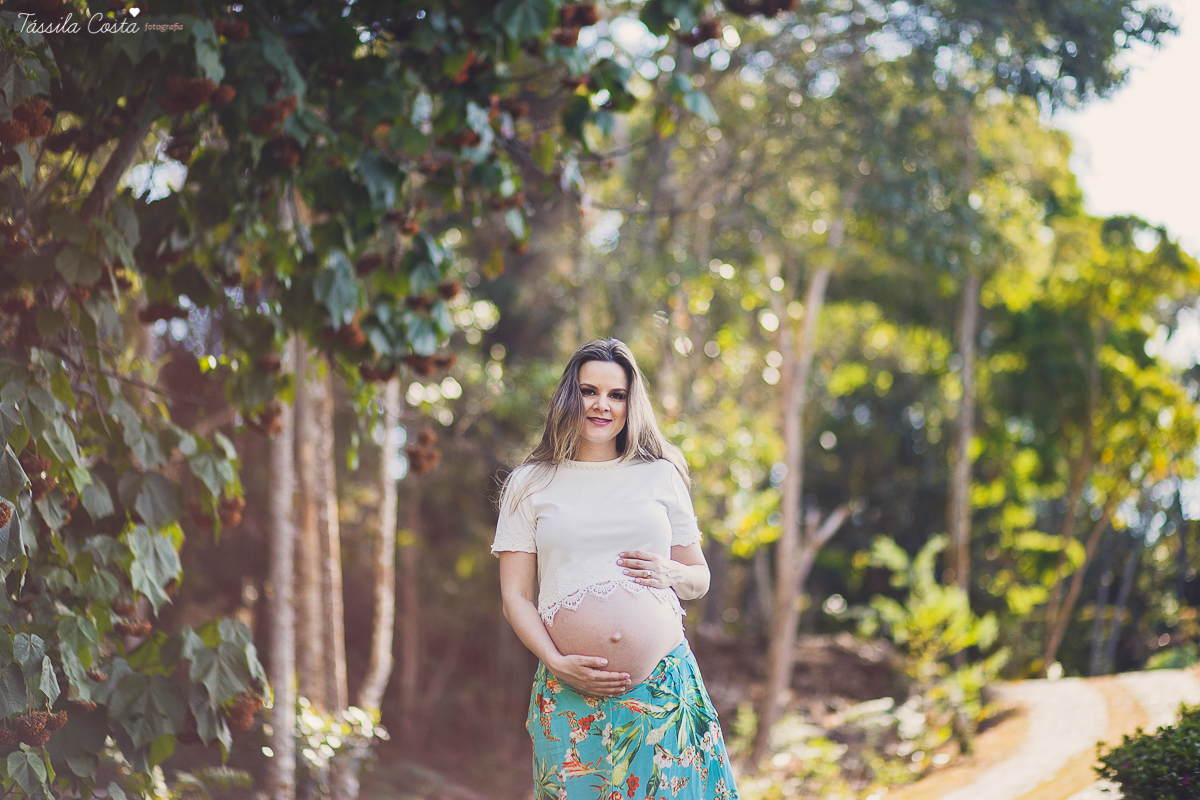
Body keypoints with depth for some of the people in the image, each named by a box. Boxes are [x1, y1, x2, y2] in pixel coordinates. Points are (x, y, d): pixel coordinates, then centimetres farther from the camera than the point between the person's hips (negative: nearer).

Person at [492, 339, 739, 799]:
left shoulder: (661, 476, 13)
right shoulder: (531, 485, 9)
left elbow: (700, 578, 20)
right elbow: (515, 596, 6)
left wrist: (671, 574, -3)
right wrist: (557, 663, -8)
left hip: (665, 690, 1)